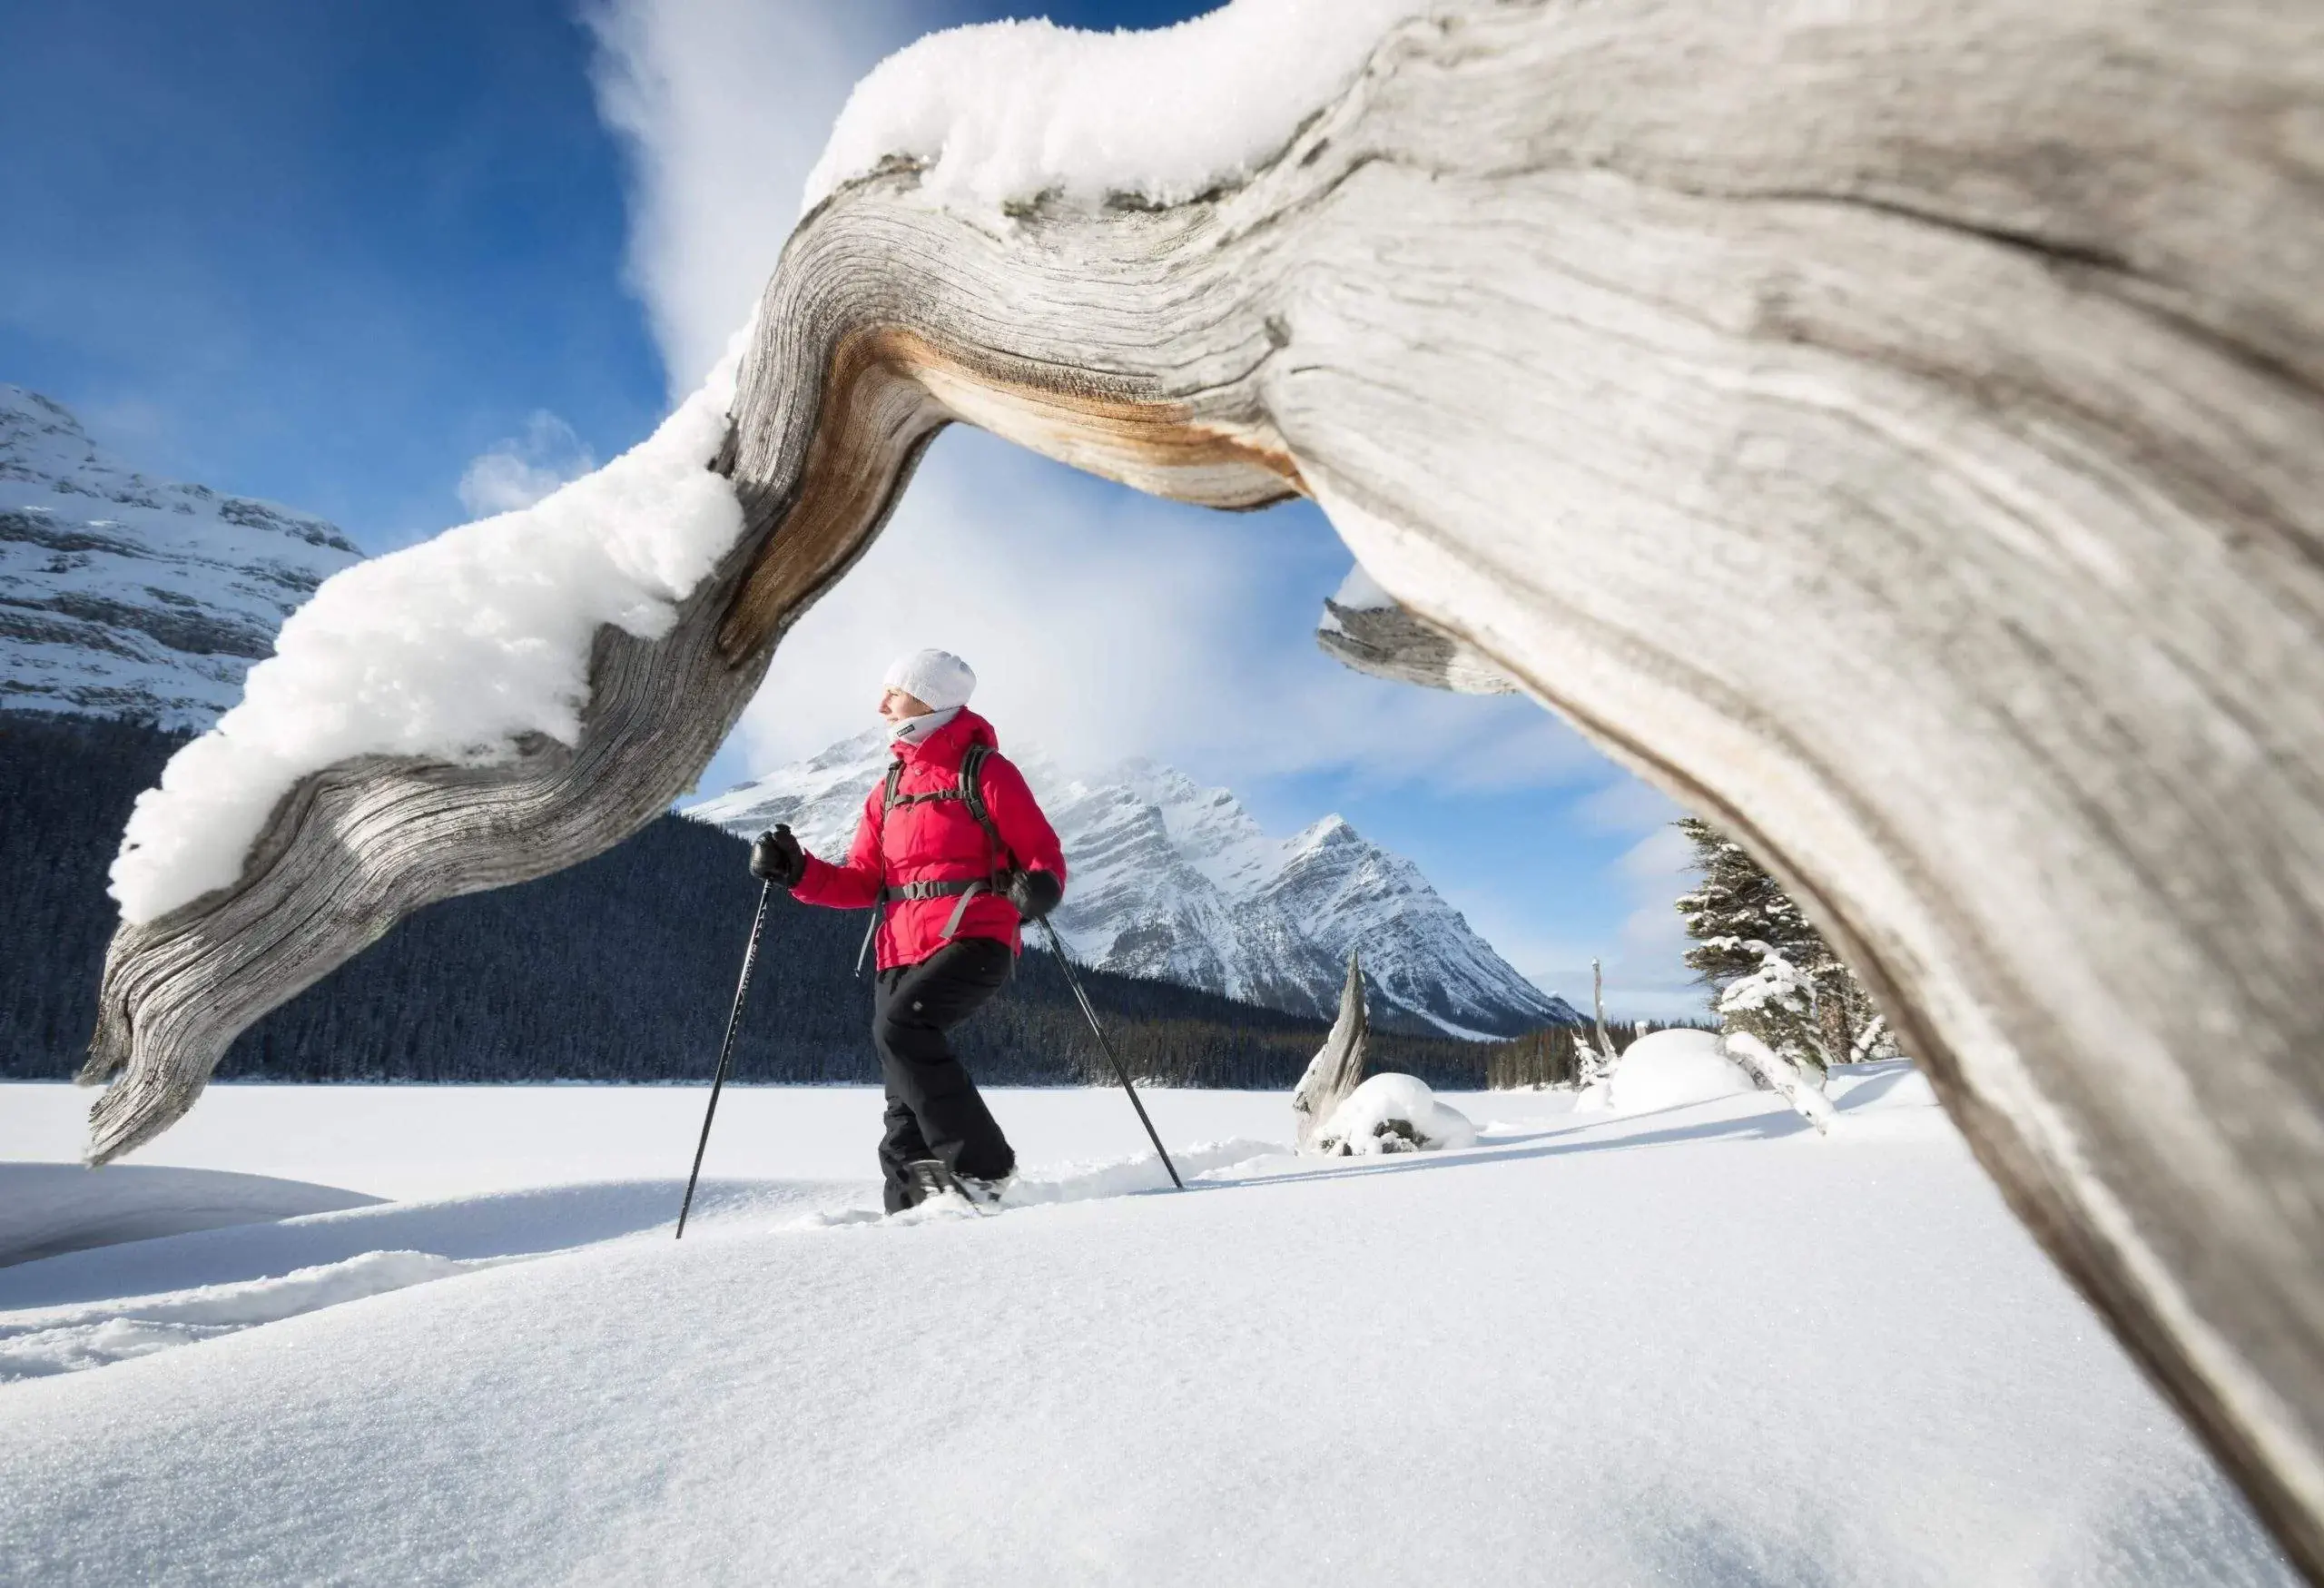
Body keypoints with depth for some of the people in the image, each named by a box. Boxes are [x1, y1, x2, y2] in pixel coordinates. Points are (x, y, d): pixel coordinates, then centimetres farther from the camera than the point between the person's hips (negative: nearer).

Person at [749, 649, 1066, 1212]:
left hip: (973, 940, -7)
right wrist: (799, 871, 1)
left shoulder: (985, 771, -1)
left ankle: (982, 1168, -14)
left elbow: (1044, 854, -3)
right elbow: (862, 883, 16)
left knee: (900, 1026, -27)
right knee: (904, 1092, 5)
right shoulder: (888, 789, 18)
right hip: (900, 950, 7)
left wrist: (1040, 887, -25)